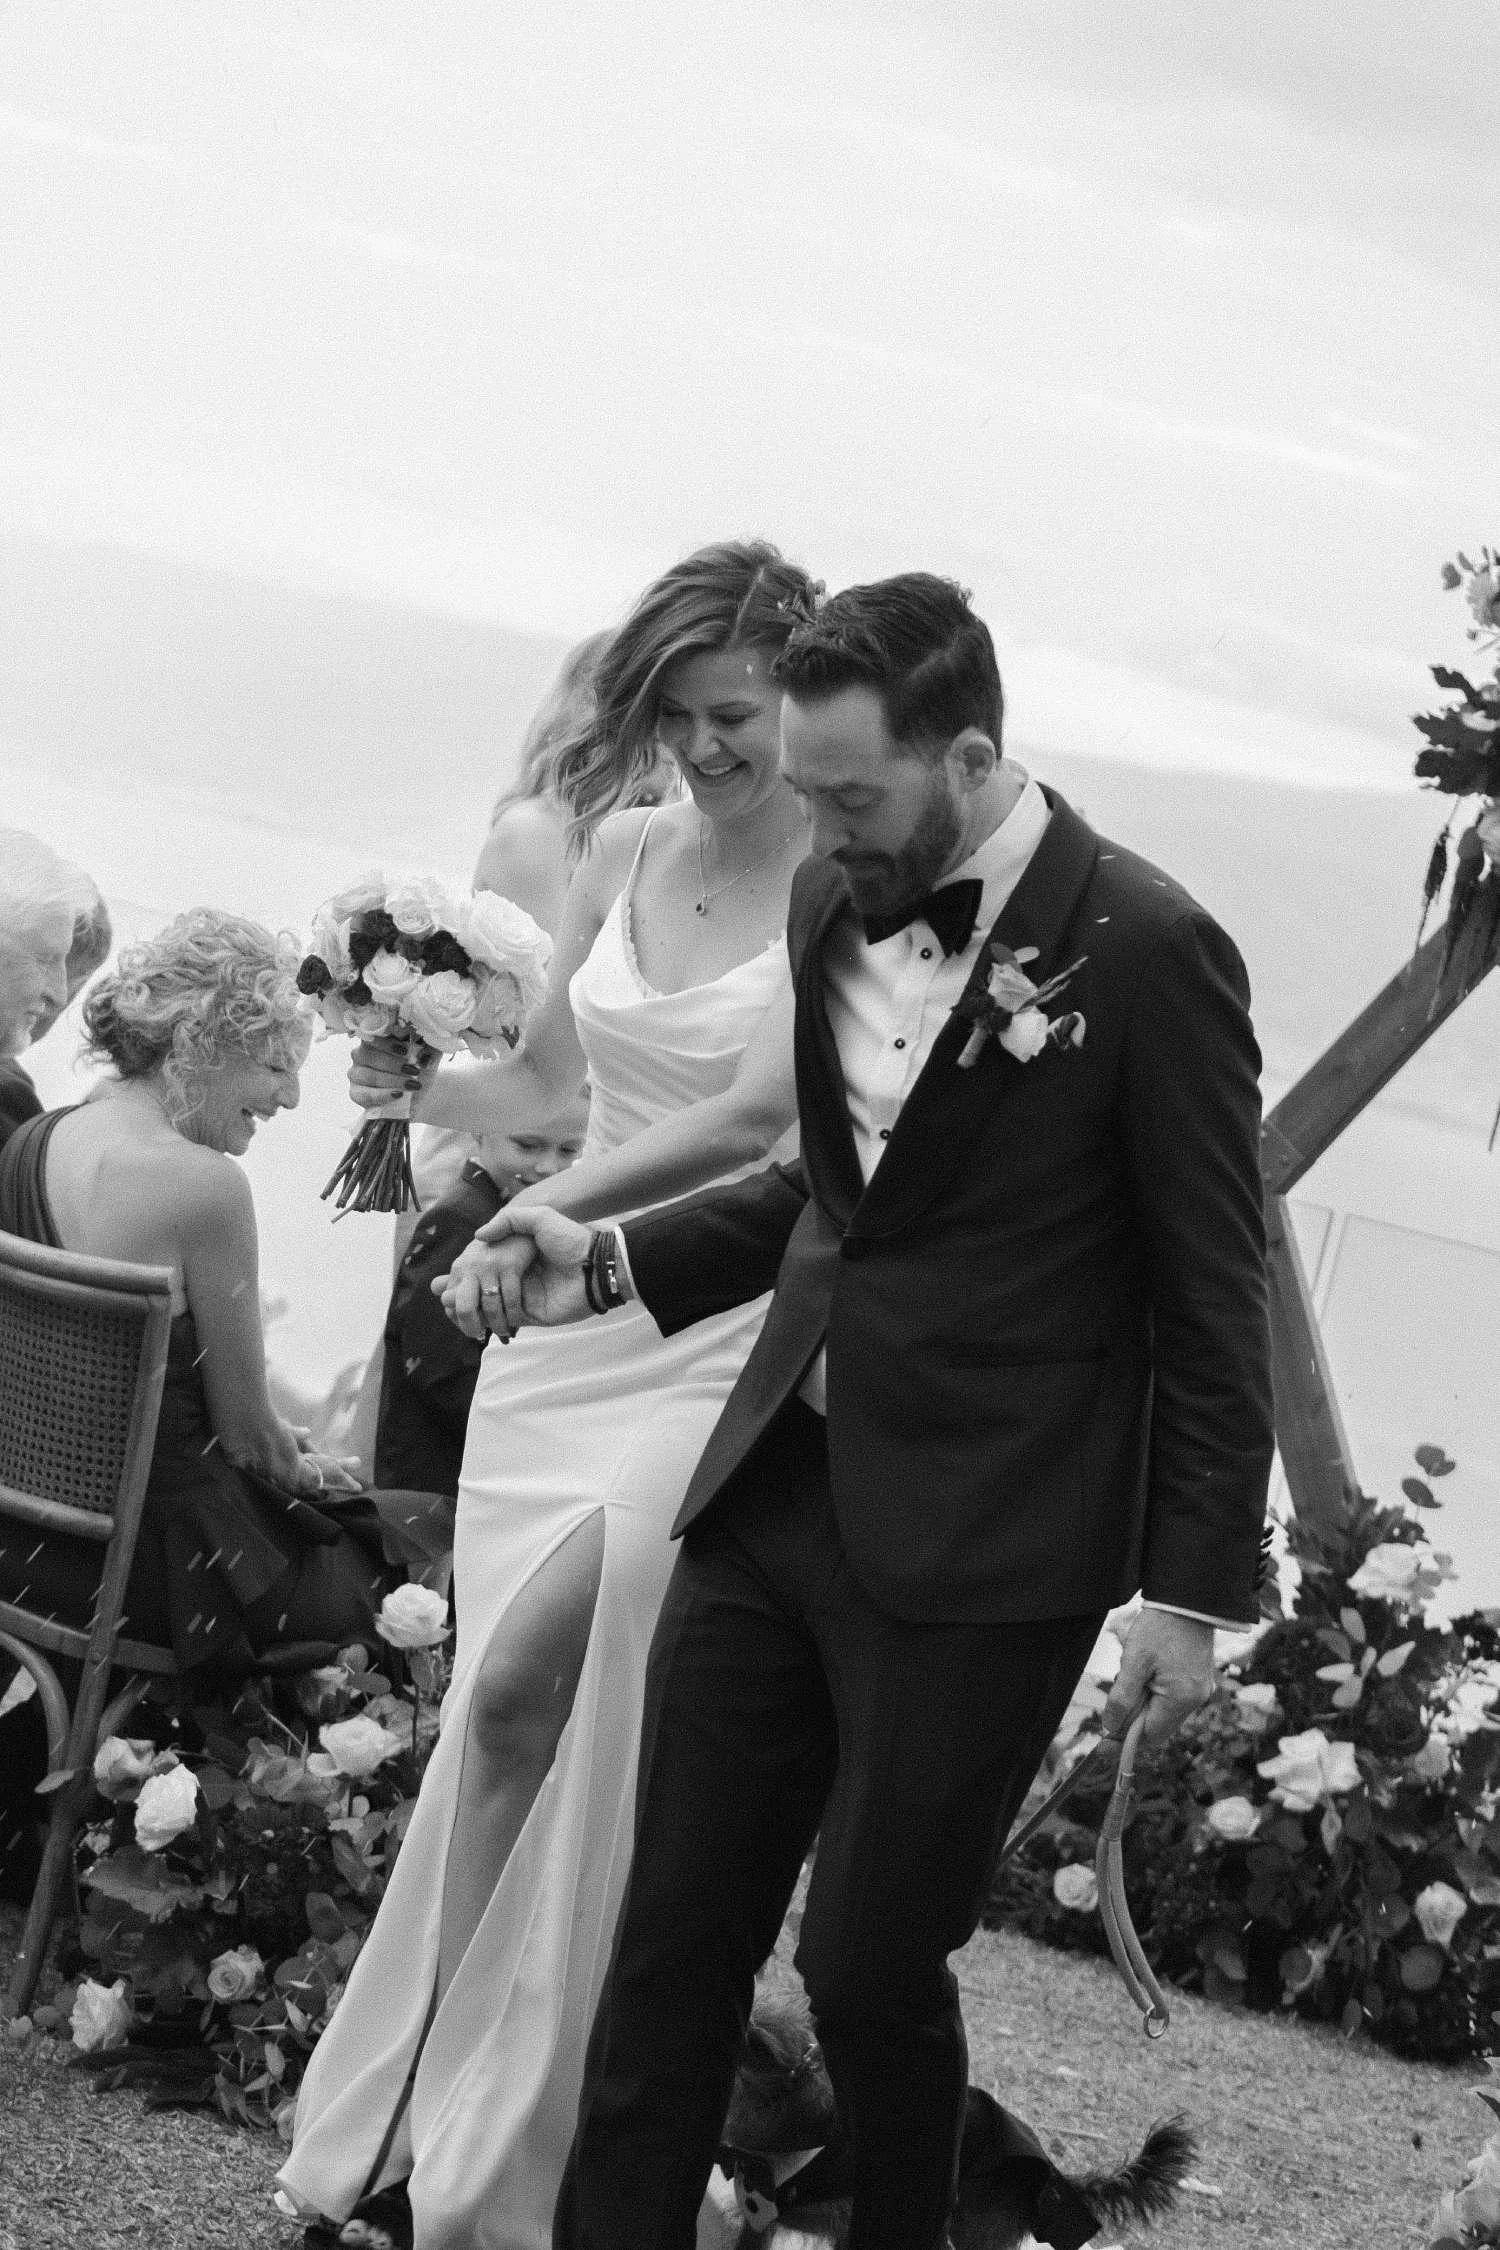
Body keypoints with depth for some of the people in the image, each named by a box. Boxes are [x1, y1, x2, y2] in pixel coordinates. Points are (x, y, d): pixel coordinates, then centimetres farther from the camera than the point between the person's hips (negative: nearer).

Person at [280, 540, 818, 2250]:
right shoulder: (623, 850, 9)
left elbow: (765, 1110, -20)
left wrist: (546, 1209, -25)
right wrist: (427, 1082, -3)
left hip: (721, 1346, -5)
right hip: (564, 1320, 5)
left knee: (532, 1688, -12)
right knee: (523, 1710, 7)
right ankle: (434, 2107, 18)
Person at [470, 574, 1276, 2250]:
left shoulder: (1146, 953, -13)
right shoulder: (834, 901, 6)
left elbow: (1215, 1298, -8)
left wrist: (1195, 1592, -7)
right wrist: (615, 1263, 8)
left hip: (974, 1553, -6)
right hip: (776, 1489, 6)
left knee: (869, 1967, 3)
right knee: (671, 1939, 7)